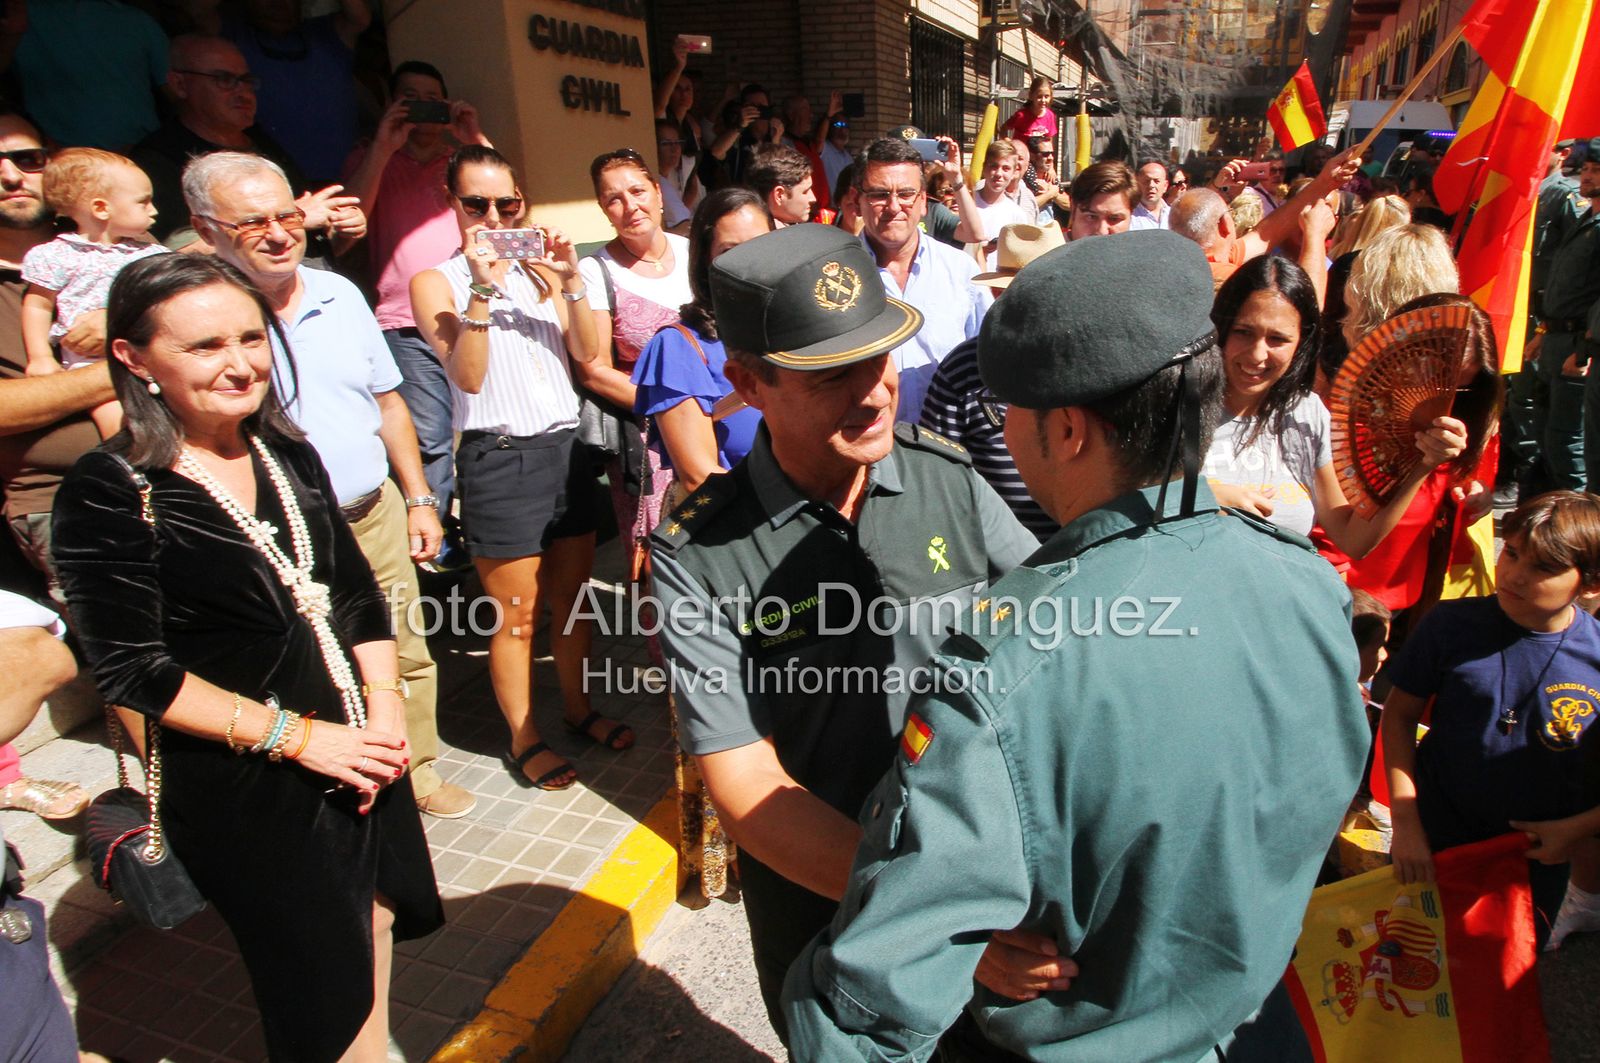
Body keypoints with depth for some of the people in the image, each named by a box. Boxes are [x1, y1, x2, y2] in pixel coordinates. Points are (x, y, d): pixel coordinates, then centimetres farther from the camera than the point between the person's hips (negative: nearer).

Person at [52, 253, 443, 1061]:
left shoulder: (287, 454, 3)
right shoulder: (109, 494, -15)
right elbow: (130, 669, -16)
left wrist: (384, 706, -4)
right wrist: (295, 735, -17)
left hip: (357, 748, 6)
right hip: (243, 787, -5)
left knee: (373, 929, 21)